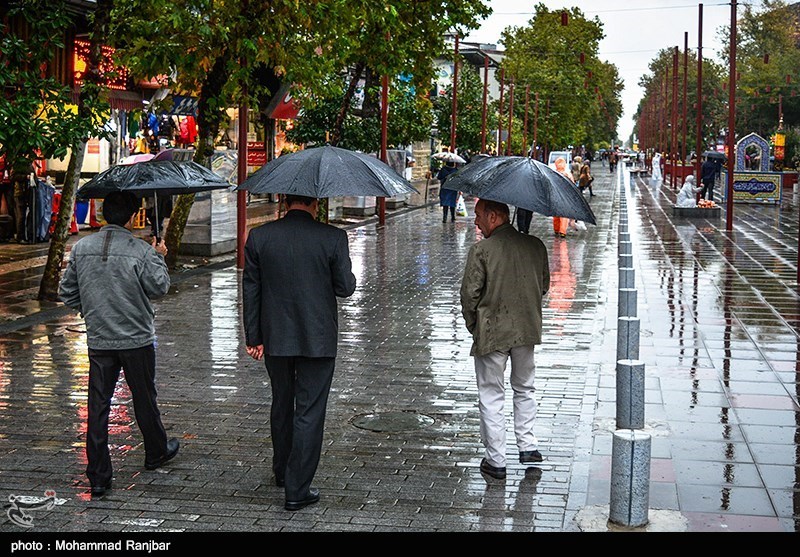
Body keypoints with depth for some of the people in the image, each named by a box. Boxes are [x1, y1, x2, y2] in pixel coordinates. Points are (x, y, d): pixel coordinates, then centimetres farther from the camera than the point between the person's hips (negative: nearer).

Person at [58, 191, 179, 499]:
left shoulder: (81, 248, -1)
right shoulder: (140, 251, -14)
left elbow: (67, 292, 5)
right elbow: (159, 287, -6)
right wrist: (158, 258, 9)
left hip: (98, 340, 3)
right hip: (137, 338, -3)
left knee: (98, 406, 4)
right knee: (144, 399, 16)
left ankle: (98, 476, 3)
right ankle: (156, 453, 36)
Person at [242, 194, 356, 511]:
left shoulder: (259, 237, -3)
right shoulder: (333, 238, -12)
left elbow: (250, 290, 1)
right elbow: (346, 288, -7)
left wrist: (253, 337, 8)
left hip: (276, 340, 3)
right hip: (318, 339, -3)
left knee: (282, 405, 22)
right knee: (309, 413, 4)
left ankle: (282, 473, 39)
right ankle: (297, 490, 5)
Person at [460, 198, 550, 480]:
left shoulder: (481, 250, -15)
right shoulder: (536, 246, 0)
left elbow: (469, 293, -13)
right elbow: (544, 285, 9)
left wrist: (473, 325, 2)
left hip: (491, 333, -4)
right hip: (527, 330, 5)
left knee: (491, 396, 6)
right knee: (525, 388, 24)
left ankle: (496, 461, 10)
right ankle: (528, 445, 24)